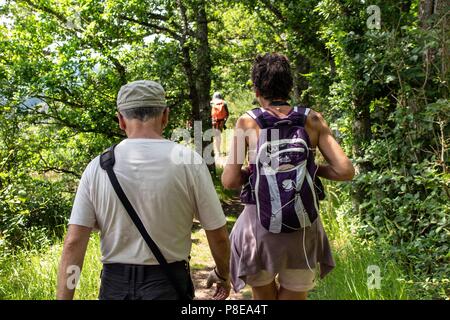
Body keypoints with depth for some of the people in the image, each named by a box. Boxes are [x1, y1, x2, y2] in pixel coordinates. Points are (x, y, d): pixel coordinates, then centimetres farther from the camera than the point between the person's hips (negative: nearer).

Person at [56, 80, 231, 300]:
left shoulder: (97, 168, -4)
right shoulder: (189, 161, -11)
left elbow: (73, 243, -8)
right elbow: (218, 235, -5)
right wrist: (223, 275, 12)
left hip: (114, 285, 3)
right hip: (168, 284, -2)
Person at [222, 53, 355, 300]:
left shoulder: (247, 122, -6)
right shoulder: (312, 120, -1)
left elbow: (229, 181, -9)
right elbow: (345, 171, -5)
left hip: (259, 226, -1)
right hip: (302, 229, 1)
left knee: (264, 296, 23)